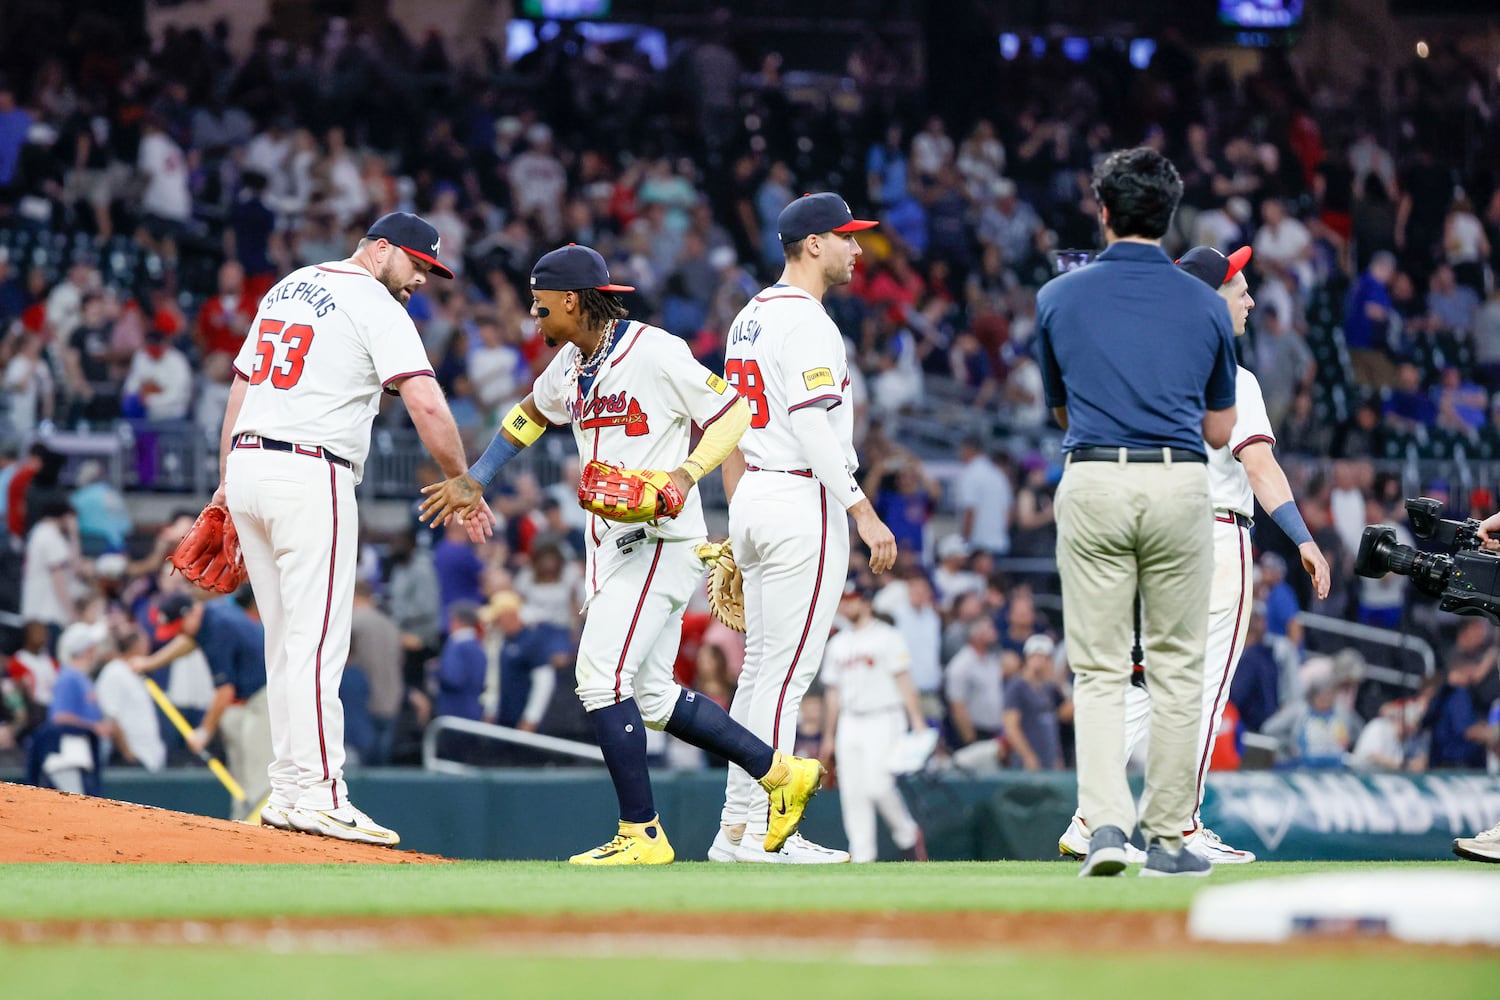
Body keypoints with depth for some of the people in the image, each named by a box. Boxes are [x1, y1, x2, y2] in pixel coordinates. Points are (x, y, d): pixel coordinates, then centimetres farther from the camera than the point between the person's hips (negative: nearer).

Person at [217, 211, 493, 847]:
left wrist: (227, 480, 28)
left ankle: (287, 792, 11)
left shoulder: (286, 289, 20)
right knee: (317, 639, -9)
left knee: (286, 638, 12)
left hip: (248, 465, 8)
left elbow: (240, 386, 24)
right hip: (310, 474, -8)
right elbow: (426, 406, -15)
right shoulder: (375, 306, -5)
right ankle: (319, 794, -14)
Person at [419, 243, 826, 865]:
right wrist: (473, 481, 28)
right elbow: (531, 414, 31)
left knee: (602, 676, -16)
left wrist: (686, 473, -25)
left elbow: (734, 414, -12)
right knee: (649, 696, 9)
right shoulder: (569, 364, 12)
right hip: (610, 544, 9)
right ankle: (780, 772, 19)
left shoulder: (655, 352, -14)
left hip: (661, 539, -9)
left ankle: (643, 835, -10)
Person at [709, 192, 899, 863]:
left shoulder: (751, 316, 17)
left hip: (754, 499, 10)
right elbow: (816, 429, -21)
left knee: (762, 668, 12)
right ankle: (757, 830, -9)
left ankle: (737, 826, 13)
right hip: (804, 503, -10)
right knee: (787, 671, -8)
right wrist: (864, 513, -22)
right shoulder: (806, 321, -13)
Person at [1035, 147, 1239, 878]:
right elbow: (1221, 429, 13)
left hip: (1092, 483, 0)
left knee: (1098, 669, 4)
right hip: (1180, 485, 0)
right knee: (1176, 667, 9)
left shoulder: (1059, 298, 6)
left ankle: (1105, 821, -14)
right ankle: (1168, 837, 11)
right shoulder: (1205, 305, 7)